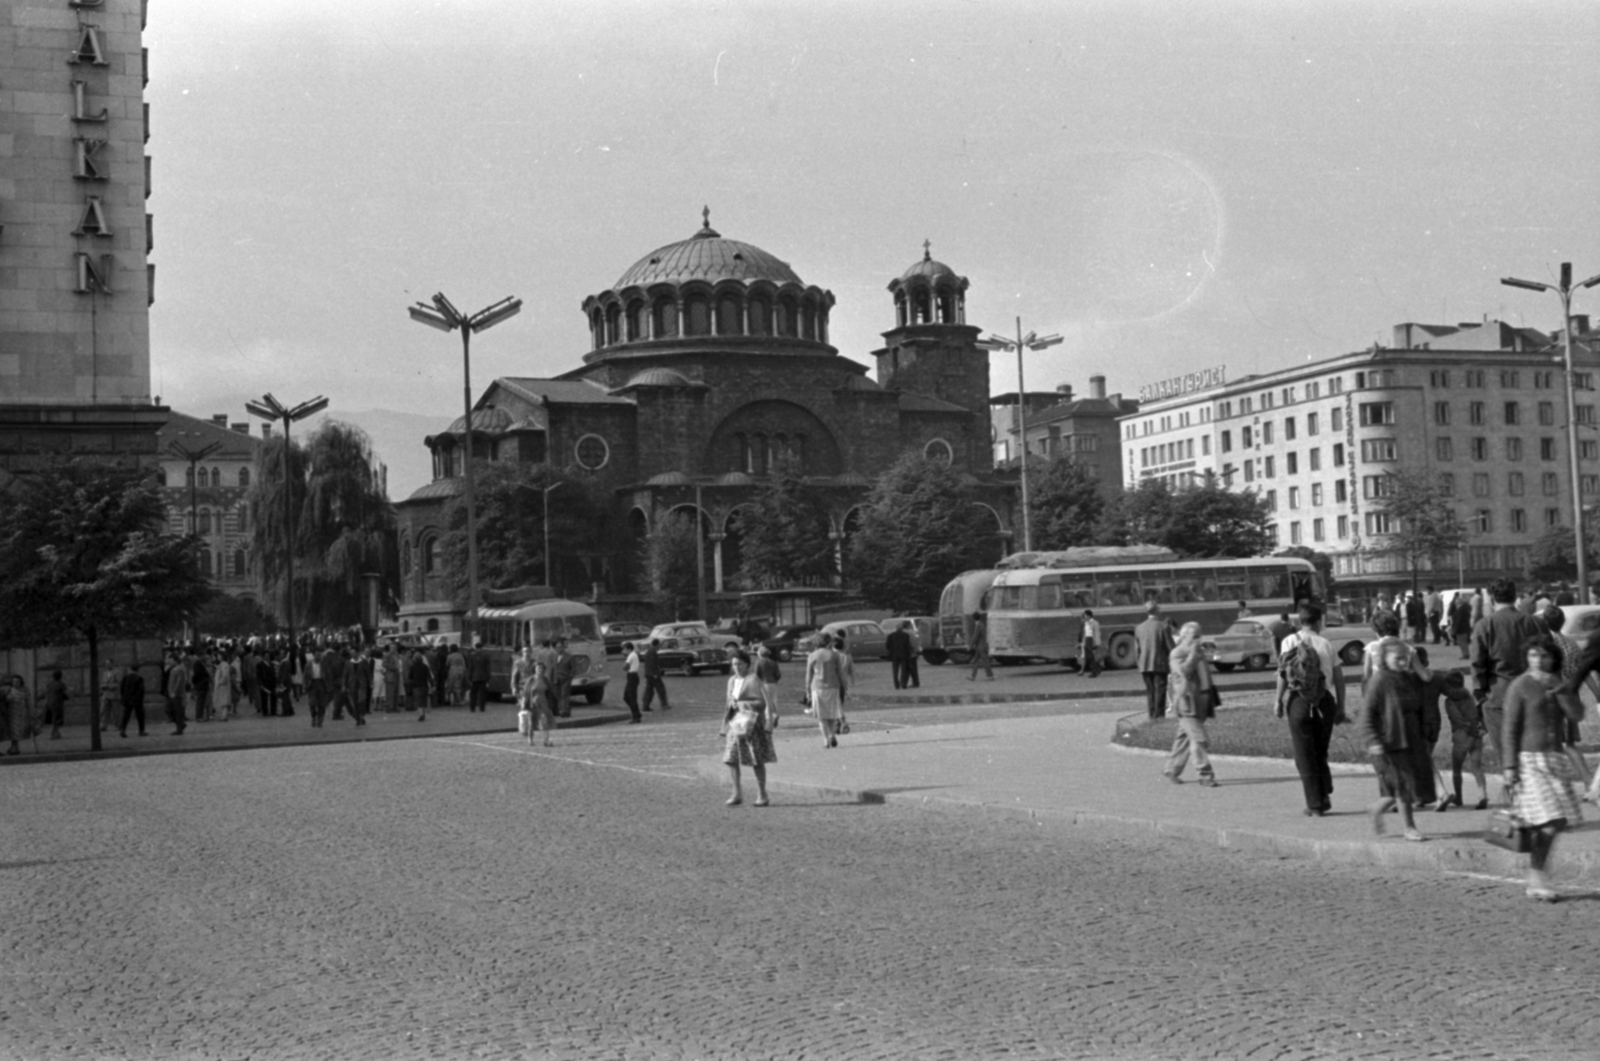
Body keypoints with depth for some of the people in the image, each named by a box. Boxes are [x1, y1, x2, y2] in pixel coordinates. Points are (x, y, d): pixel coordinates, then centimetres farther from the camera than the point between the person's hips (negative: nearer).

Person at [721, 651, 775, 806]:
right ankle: (737, 794, 1)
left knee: (757, 761, -1)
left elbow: (761, 702, -13)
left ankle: (762, 795, 8)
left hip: (752, 723, -6)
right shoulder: (732, 680, 12)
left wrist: (741, 703, -20)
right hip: (735, 722, 6)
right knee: (730, 758, -4)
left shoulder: (753, 680, -9)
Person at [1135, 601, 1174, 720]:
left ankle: (1152, 718, 12)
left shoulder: (1139, 628, 5)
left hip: (1144, 665, 4)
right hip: (1160, 664, -4)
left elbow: (1138, 649, 11)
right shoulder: (1163, 626, -9)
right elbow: (1170, 647, -7)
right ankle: (1159, 718, -3)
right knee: (1160, 692, -1)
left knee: (1149, 692, 11)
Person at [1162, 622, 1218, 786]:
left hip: (1200, 703, 8)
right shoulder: (1176, 654, -7)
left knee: (1184, 738, 12)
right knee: (1199, 740, -12)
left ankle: (1172, 770, 21)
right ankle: (1205, 775, -11)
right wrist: (1192, 653, -19)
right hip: (1187, 702, -8)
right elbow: (1184, 671, -24)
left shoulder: (1199, 653, 19)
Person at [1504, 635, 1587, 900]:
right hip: (1529, 759, -6)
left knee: (1557, 822, 6)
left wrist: (1559, 689, -14)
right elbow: (1510, 729, -9)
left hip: (1555, 759, 6)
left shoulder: (1560, 685, 11)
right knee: (1546, 821, -14)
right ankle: (1537, 881, -4)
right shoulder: (1520, 687, -7)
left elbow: (1577, 714, -3)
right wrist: (1509, 766, -13)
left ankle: (1538, 878, 20)